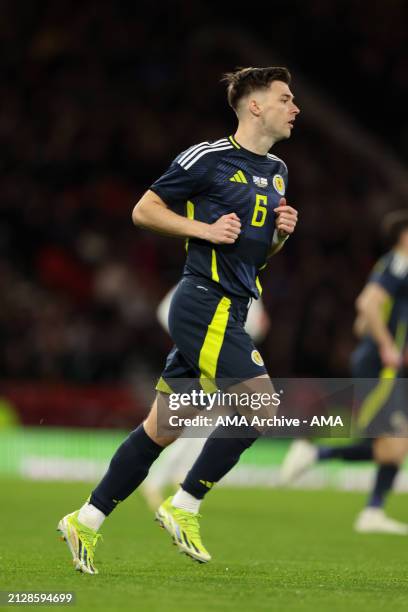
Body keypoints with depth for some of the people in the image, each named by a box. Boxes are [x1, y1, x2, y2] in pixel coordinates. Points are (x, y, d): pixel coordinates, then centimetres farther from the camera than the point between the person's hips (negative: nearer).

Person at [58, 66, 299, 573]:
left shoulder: (276, 171, 17)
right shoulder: (208, 159, -8)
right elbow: (143, 210, -3)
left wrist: (281, 231, 5)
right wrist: (205, 229, -13)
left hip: (228, 311, 8)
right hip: (205, 302, -8)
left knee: (161, 429, 8)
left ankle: (85, 522, 13)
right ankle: (183, 507, -6)